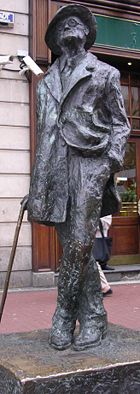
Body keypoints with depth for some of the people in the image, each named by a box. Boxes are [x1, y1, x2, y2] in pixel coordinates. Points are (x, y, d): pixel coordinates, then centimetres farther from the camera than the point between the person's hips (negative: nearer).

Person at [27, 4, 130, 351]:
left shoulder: (104, 74, 13)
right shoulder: (46, 82, 23)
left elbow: (120, 123, 10)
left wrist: (112, 160, -8)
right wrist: (36, 189, 15)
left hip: (89, 163, -4)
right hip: (55, 168, 4)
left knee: (79, 245, -11)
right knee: (74, 248, 2)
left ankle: (64, 318, 2)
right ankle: (93, 318, 12)